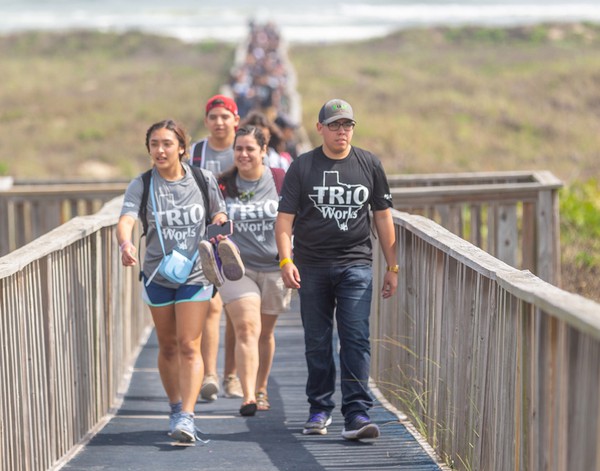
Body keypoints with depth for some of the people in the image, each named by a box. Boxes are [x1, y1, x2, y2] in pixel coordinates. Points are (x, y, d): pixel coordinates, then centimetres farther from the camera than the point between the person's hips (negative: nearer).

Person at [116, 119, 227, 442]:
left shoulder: (203, 180, -2)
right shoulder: (141, 185, -5)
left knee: (189, 346, -9)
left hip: (195, 274, -1)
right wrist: (125, 244, -41)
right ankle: (176, 407, 29)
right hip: (157, 275, 2)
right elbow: (126, 221, -20)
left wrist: (219, 224, -13)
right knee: (168, 346, 12)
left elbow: (219, 214, 11)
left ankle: (187, 417, -13)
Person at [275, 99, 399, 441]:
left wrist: (392, 267, 11)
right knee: (317, 342, 7)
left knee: (356, 339, -10)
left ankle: (357, 413, -13)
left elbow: (383, 217, 12)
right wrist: (286, 261, -13)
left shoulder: (370, 165, 7)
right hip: (312, 267, 0)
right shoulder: (302, 167, 3)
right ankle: (320, 409, 20)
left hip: (356, 264, 0)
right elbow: (285, 219, 1)